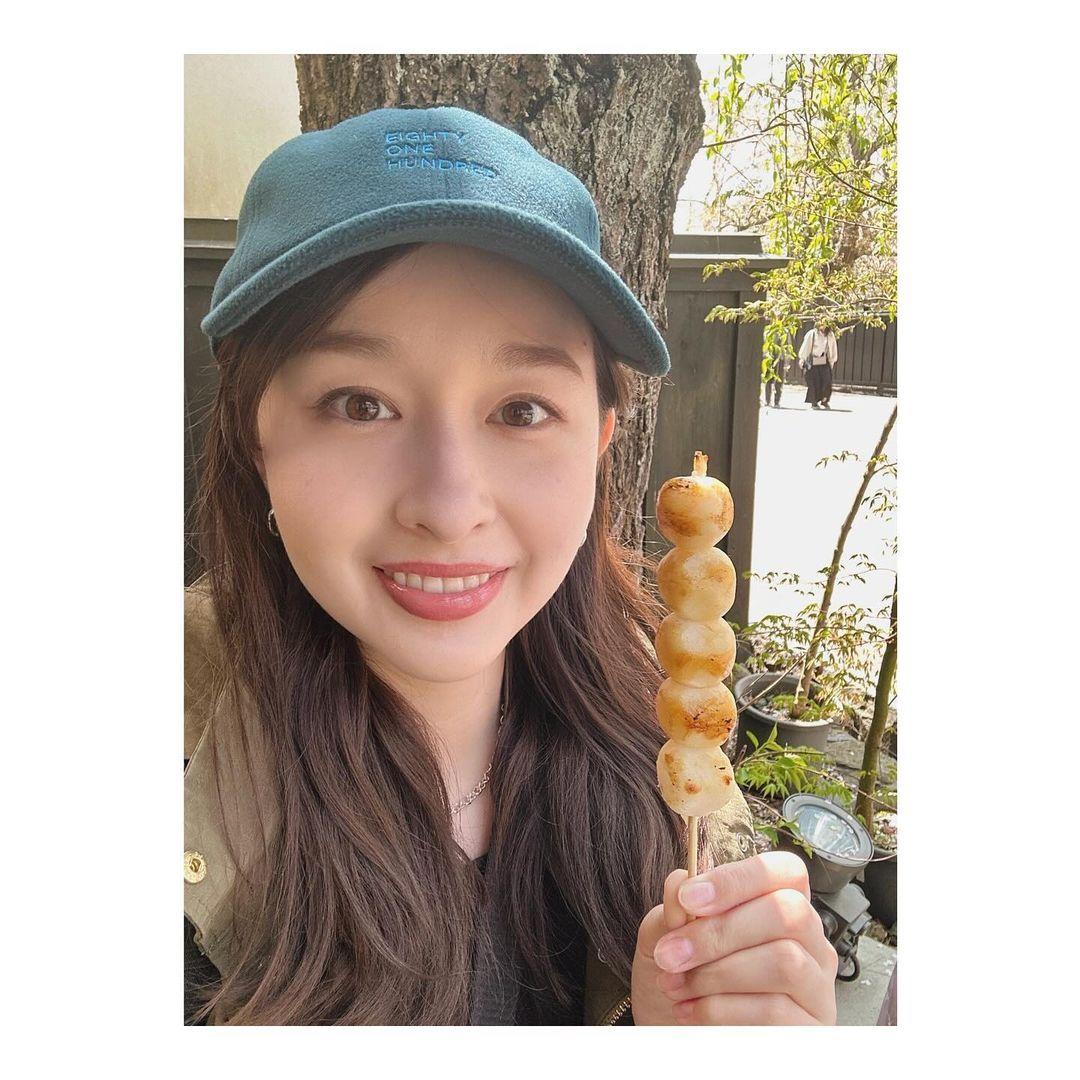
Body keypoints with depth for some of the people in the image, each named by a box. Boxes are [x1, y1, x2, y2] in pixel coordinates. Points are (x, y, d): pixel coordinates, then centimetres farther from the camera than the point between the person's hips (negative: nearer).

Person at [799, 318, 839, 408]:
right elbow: (805, 347, -1)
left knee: (827, 381, -6)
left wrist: (832, 361, 12)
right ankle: (814, 402, 11)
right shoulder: (811, 334, -8)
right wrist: (802, 359, 1)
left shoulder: (830, 335, 1)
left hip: (824, 361, 2)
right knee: (814, 383, -1)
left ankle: (824, 400, 9)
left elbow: (833, 349, 10)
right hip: (812, 361, -2)